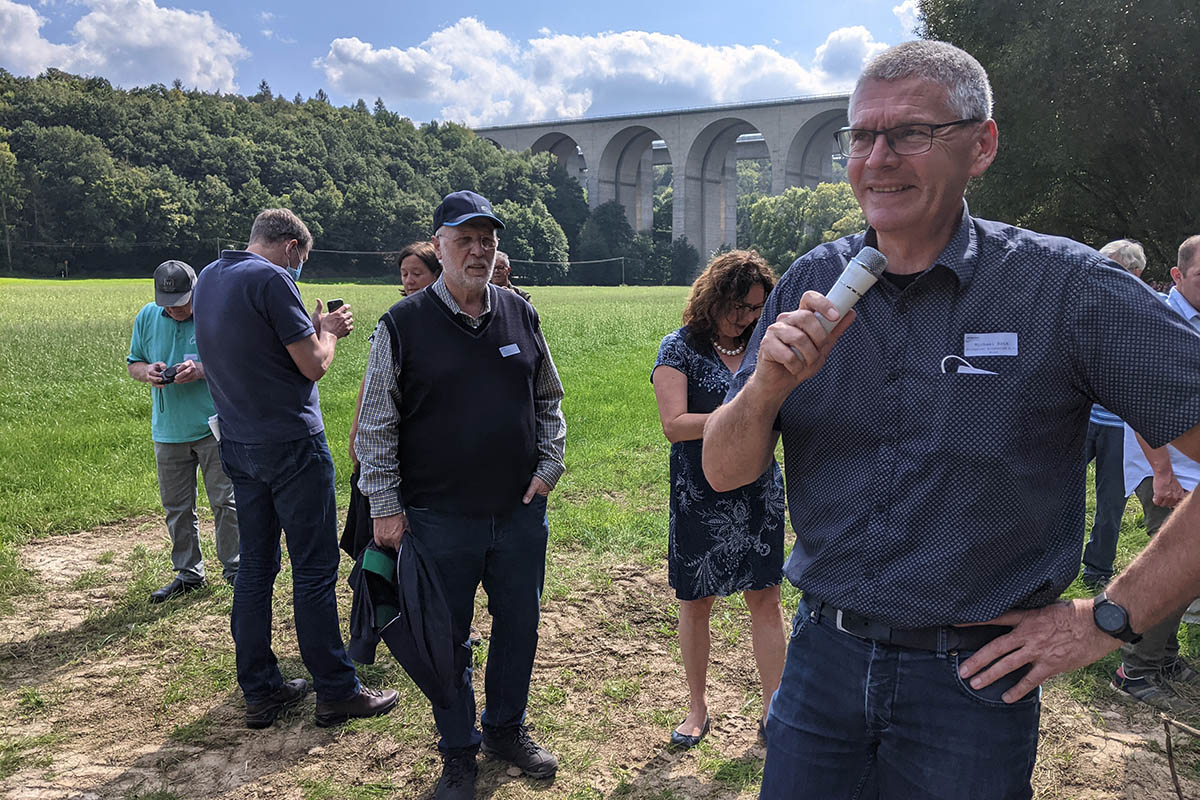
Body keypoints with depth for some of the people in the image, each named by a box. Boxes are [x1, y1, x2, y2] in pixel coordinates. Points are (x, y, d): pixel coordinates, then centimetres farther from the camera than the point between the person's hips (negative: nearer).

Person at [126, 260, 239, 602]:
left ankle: (234, 568, 17)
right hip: (168, 431, 5)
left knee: (226, 502, 2)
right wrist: (147, 371, -10)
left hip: (214, 428, -4)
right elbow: (132, 364, 13)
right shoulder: (148, 317, 5)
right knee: (177, 508, 12)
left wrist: (202, 369, -24)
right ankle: (188, 573, 26)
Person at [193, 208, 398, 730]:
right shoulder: (271, 279, -15)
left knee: (255, 567, 13)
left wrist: (316, 330, 16)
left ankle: (259, 691, 20)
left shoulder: (207, 279, 12)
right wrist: (327, 331, 5)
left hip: (238, 446, 8)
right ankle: (335, 692, 9)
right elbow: (314, 365, -14)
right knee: (314, 570, 0)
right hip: (290, 444, -8)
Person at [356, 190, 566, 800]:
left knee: (519, 624, 16)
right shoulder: (402, 325, -6)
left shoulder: (521, 315, 5)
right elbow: (376, 425, -3)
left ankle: (506, 728, 38)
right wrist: (385, 506, -5)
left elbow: (548, 400, 15)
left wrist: (549, 465, 4)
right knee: (448, 637, 10)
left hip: (521, 511, 3)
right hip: (440, 517, -3)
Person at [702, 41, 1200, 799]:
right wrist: (767, 387, -22)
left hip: (973, 680, -2)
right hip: (822, 658, 3)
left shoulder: (1067, 287, -13)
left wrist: (1110, 618, -10)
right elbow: (724, 472, -1)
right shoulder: (811, 285, -2)